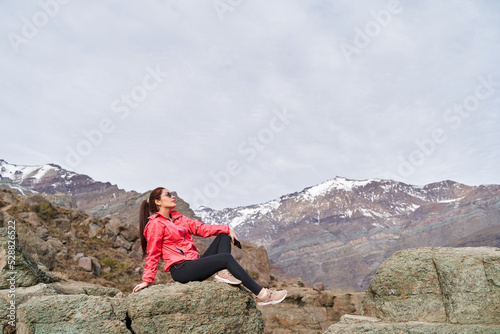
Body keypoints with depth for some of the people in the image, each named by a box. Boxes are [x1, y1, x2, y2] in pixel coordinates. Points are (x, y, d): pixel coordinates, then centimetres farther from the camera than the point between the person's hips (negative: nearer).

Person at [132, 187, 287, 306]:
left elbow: (199, 227, 14)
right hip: (181, 269, -9)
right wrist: (147, 280, -11)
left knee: (224, 235, 5)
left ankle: (223, 272, -21)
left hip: (194, 263, 9)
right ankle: (261, 295, -20)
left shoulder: (177, 217, 19)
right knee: (227, 258, -21)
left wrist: (226, 229, 4)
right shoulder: (156, 224, -6)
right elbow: (153, 254, -7)